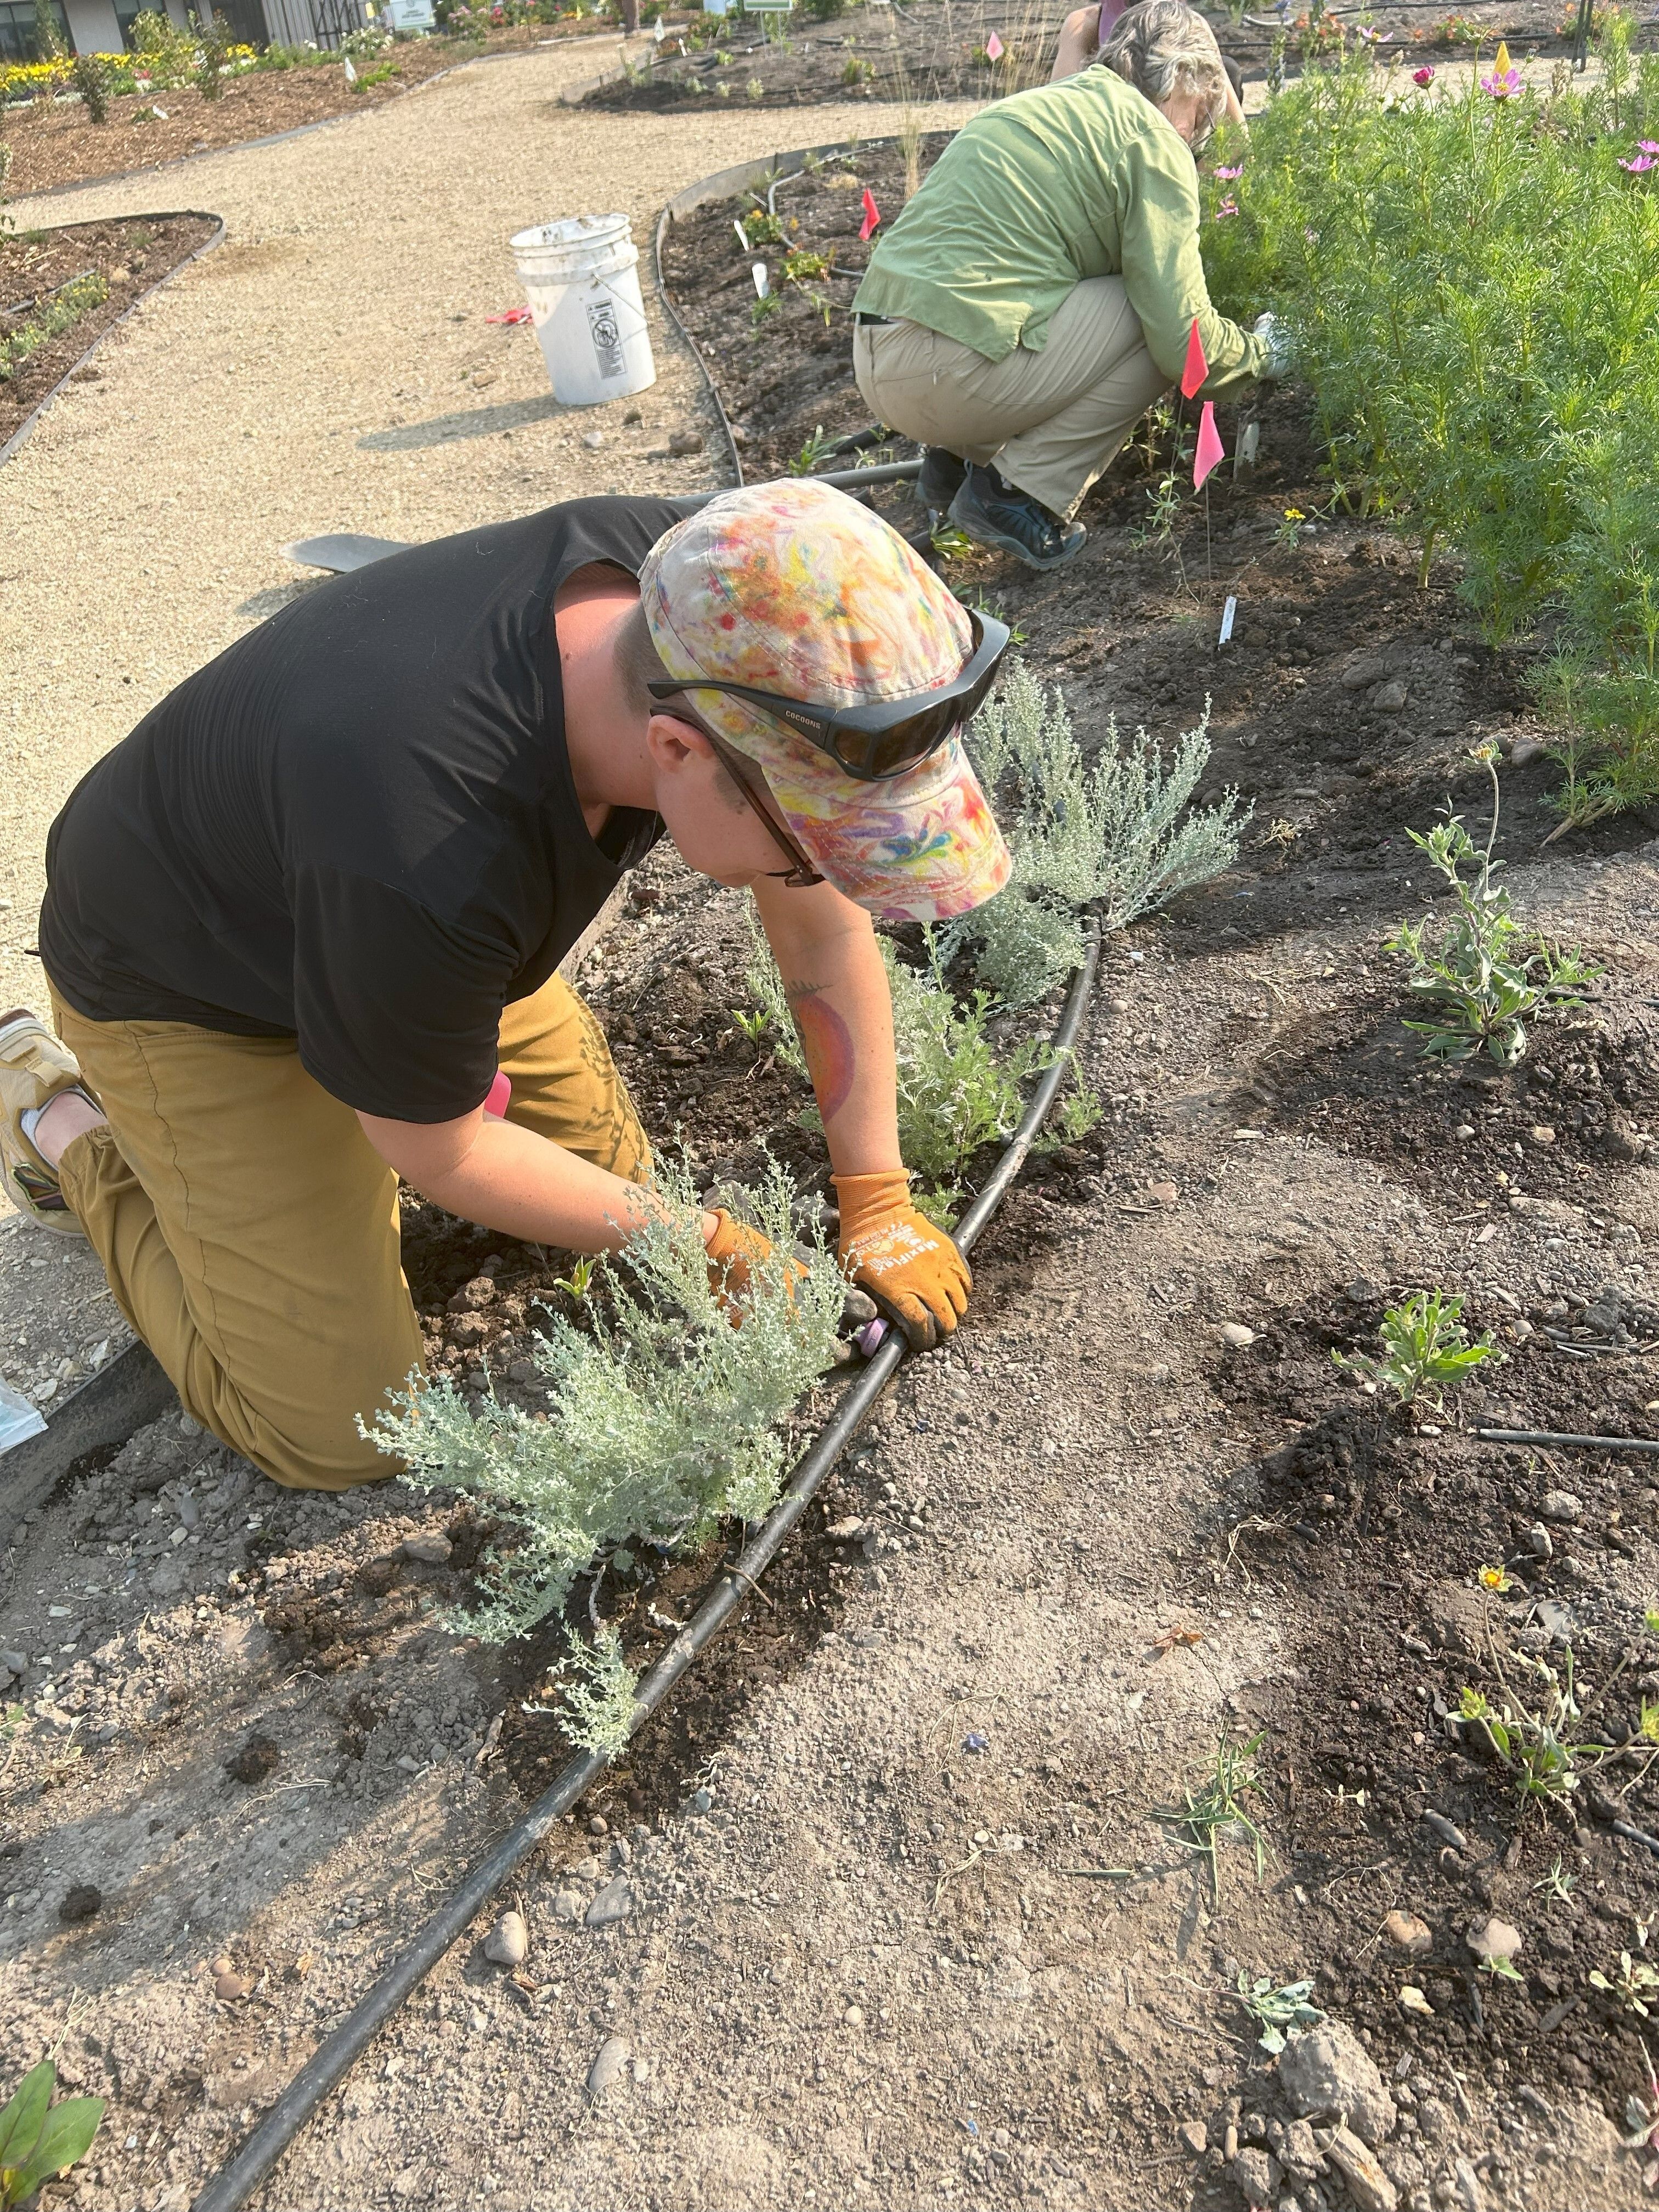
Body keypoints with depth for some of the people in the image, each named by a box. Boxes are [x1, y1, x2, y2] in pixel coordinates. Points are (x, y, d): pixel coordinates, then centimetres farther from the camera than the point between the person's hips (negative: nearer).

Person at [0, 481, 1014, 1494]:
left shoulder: (702, 596, -27)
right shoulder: (431, 869, -46)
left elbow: (827, 928, -14)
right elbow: (435, 1154, -25)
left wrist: (879, 1204, -9)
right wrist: (707, 1245, -14)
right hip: (181, 986, -5)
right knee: (342, 1433, -1)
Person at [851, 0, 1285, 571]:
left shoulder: (1039, 103, 26)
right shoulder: (1152, 139, -1)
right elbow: (1183, 342, -7)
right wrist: (1259, 353, 16)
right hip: (948, 372, -9)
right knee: (1159, 323, 1)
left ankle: (957, 457, 19)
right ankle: (1017, 492, -2)